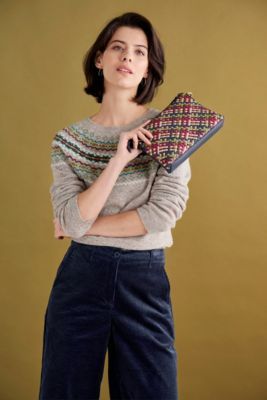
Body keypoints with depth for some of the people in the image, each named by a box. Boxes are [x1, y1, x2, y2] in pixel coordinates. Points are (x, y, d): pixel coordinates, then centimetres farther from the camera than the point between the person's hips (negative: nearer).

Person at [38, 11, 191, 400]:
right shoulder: (68, 139, 0)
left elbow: (167, 211, -13)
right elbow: (71, 222, -11)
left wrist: (85, 224, -8)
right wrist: (119, 160, -20)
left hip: (145, 279, -1)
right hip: (80, 276, 1)